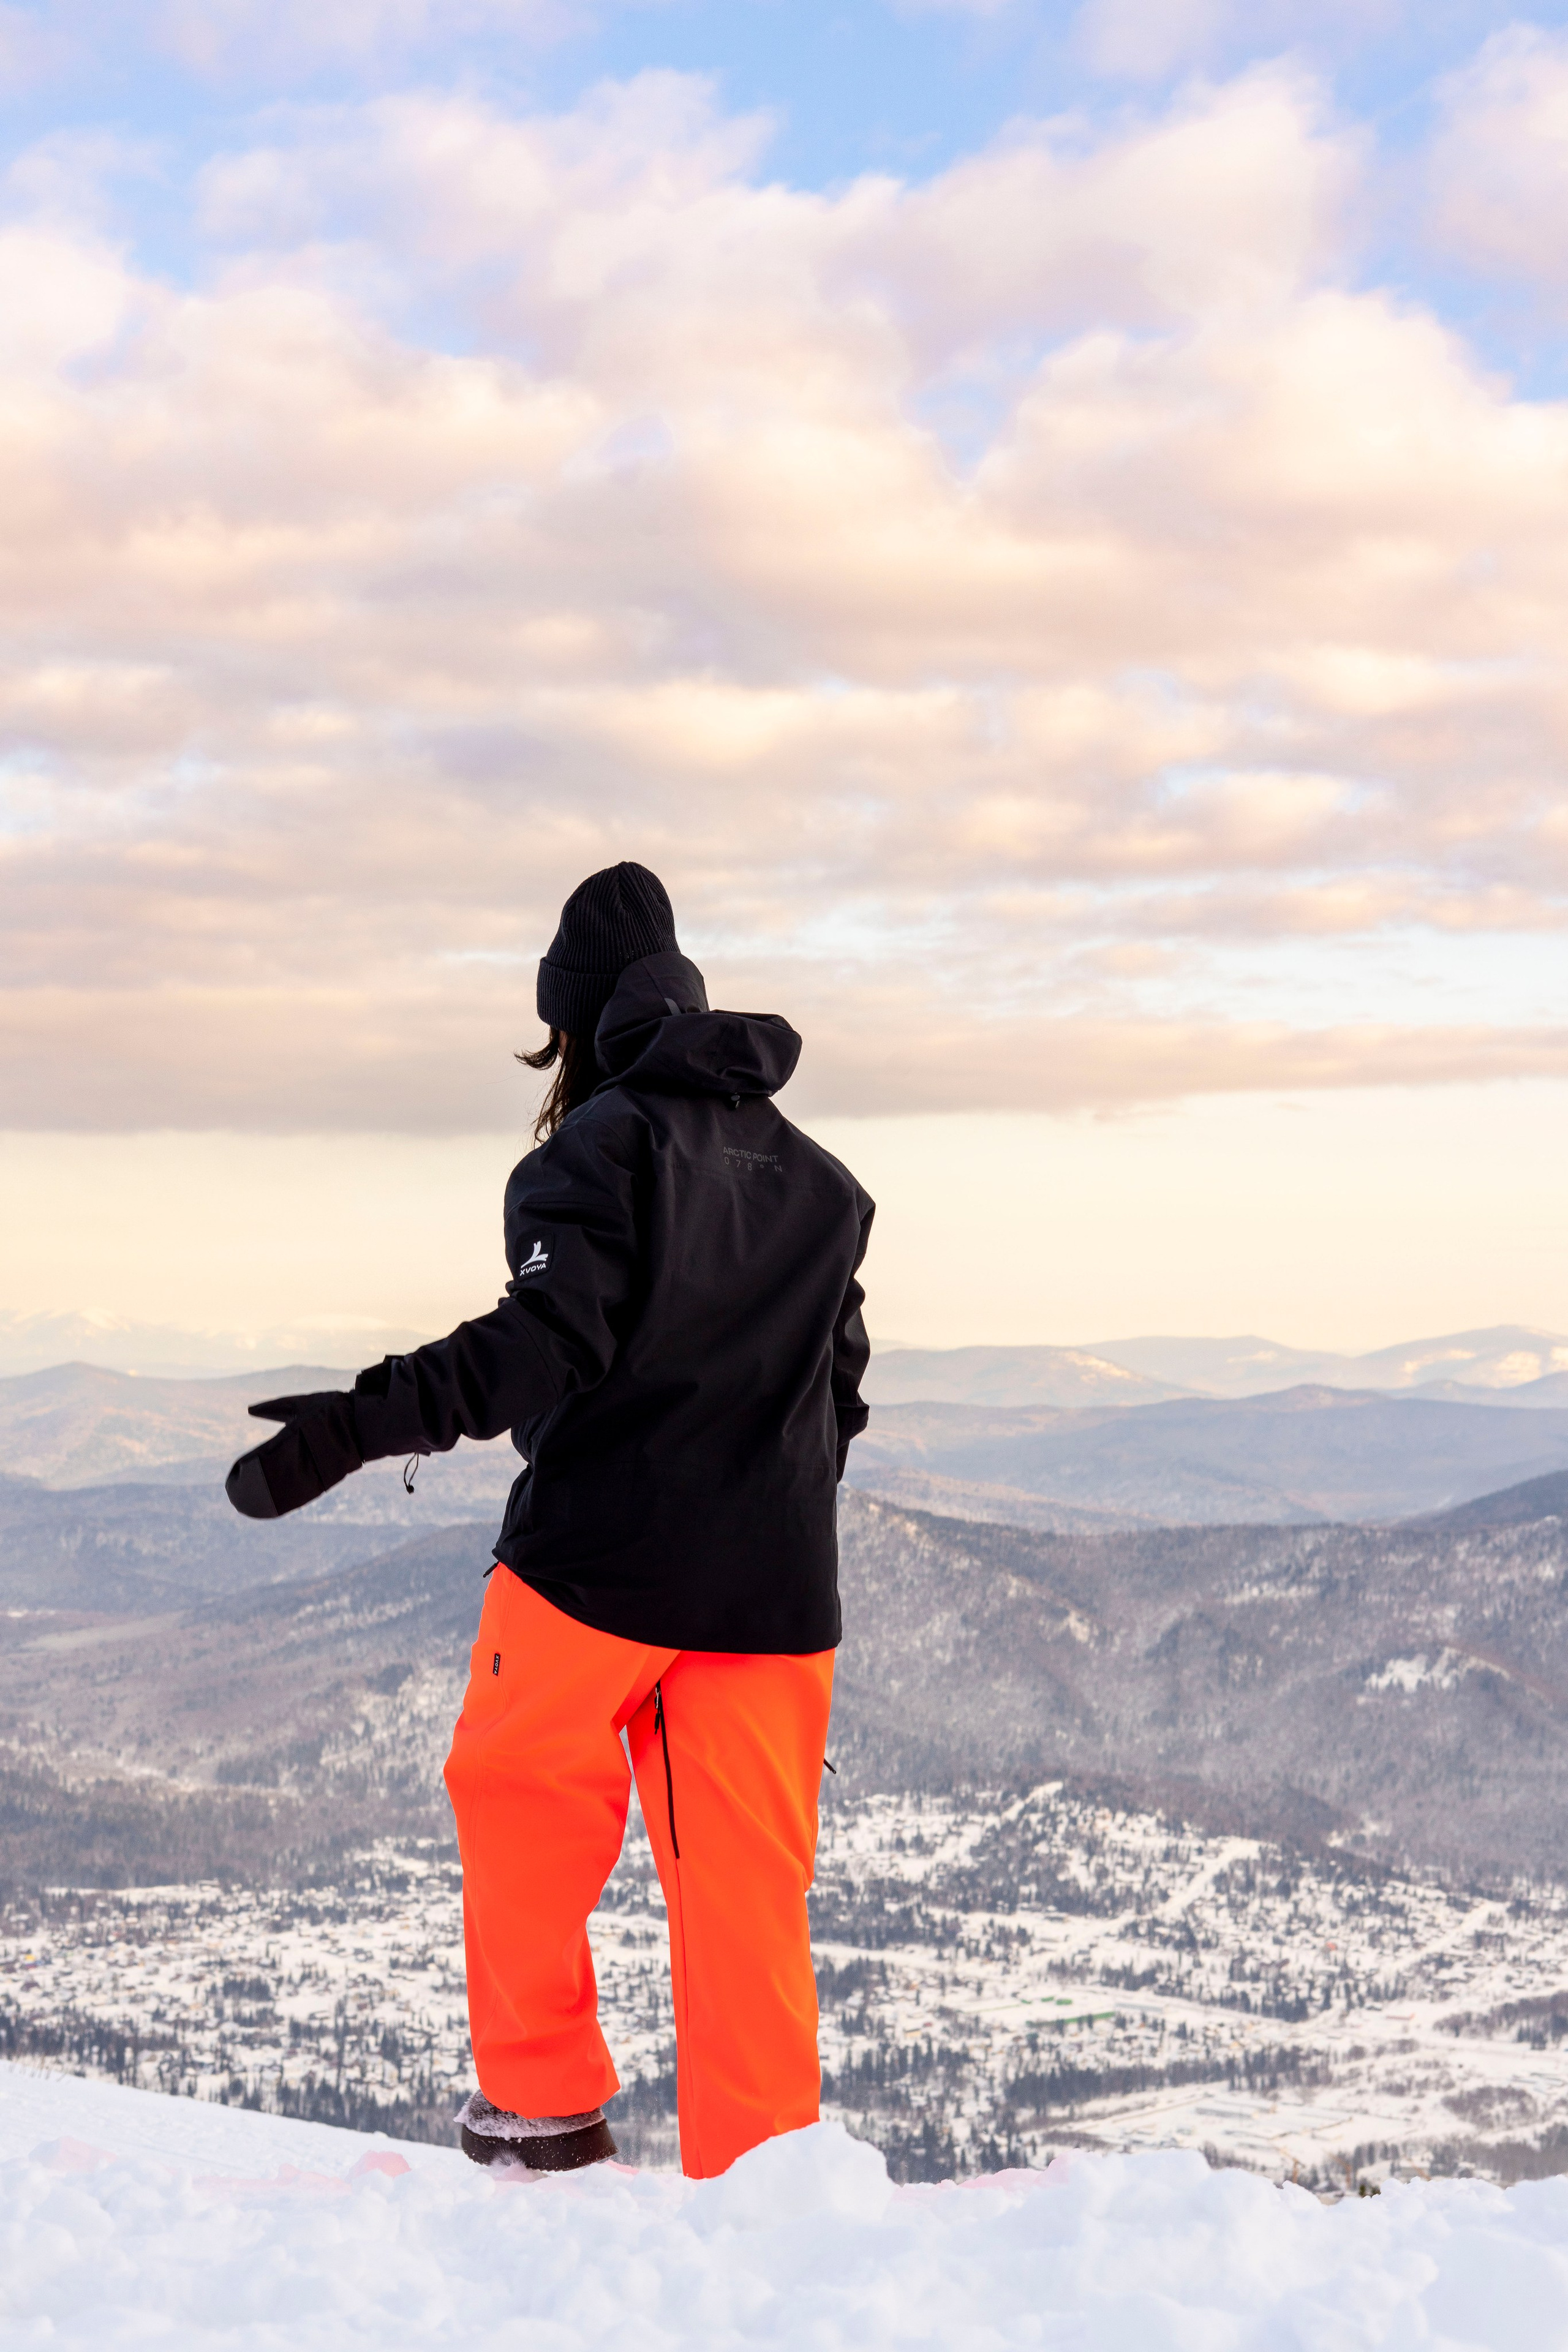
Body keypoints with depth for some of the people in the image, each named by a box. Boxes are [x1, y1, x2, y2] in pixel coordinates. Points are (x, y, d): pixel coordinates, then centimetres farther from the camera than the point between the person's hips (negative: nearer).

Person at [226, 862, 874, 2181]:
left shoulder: (601, 1145, -7)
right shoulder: (819, 1181, 14)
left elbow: (549, 1343, -21)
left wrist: (353, 1427, -25)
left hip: (598, 1563, -5)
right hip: (773, 1590, 5)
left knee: (519, 1803, 16)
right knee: (748, 1890, 8)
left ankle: (544, 2102, 19)